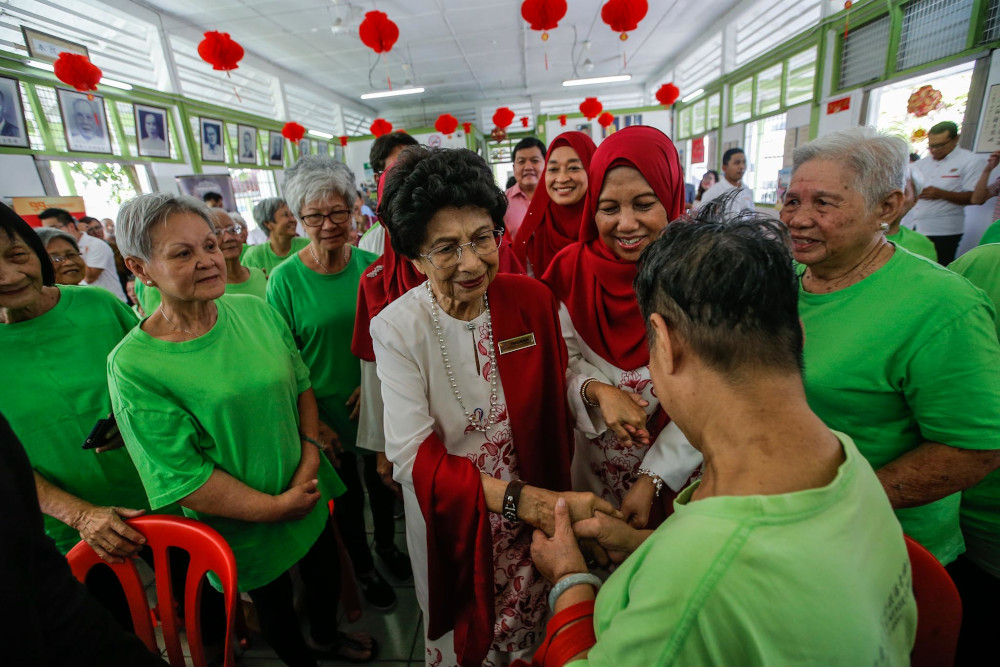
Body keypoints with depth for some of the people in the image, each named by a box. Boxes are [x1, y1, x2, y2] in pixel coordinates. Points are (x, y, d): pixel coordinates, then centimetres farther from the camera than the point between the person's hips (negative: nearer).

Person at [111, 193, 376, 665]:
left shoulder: (255, 311, -7)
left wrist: (311, 453, -13)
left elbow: (302, 384, 0)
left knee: (326, 576, 27)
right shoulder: (133, 365, -21)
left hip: (310, 495, 5)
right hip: (243, 525, -4)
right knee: (274, 604, 23)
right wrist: (275, 507, -17)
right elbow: (179, 478, -20)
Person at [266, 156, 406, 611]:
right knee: (347, 492, 17)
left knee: (382, 480, 21)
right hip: (327, 413, -2)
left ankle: (387, 545, 51)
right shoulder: (285, 278, -13)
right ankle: (363, 568, 44)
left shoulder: (370, 266, -6)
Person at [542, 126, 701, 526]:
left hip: (673, 465, -1)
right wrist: (598, 390, -26)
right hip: (593, 455, 2)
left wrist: (651, 480, -18)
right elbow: (562, 361, -5)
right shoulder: (574, 270, -11)